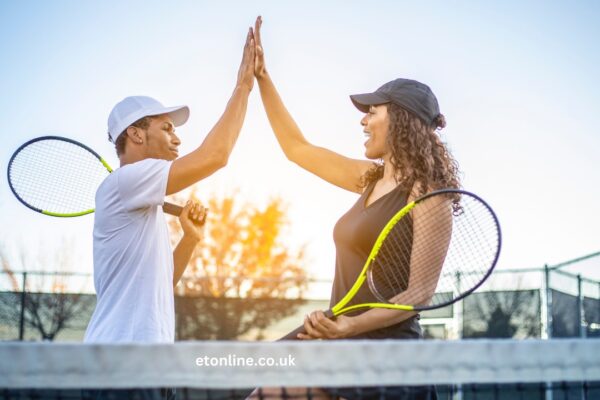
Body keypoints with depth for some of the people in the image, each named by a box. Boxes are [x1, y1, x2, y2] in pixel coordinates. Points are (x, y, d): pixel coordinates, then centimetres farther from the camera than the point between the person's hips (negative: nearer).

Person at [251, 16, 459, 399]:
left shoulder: (425, 196, -12)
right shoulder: (371, 178, 11)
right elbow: (297, 147, 19)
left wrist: (352, 325, -30)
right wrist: (262, 76, 17)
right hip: (344, 351, 8)